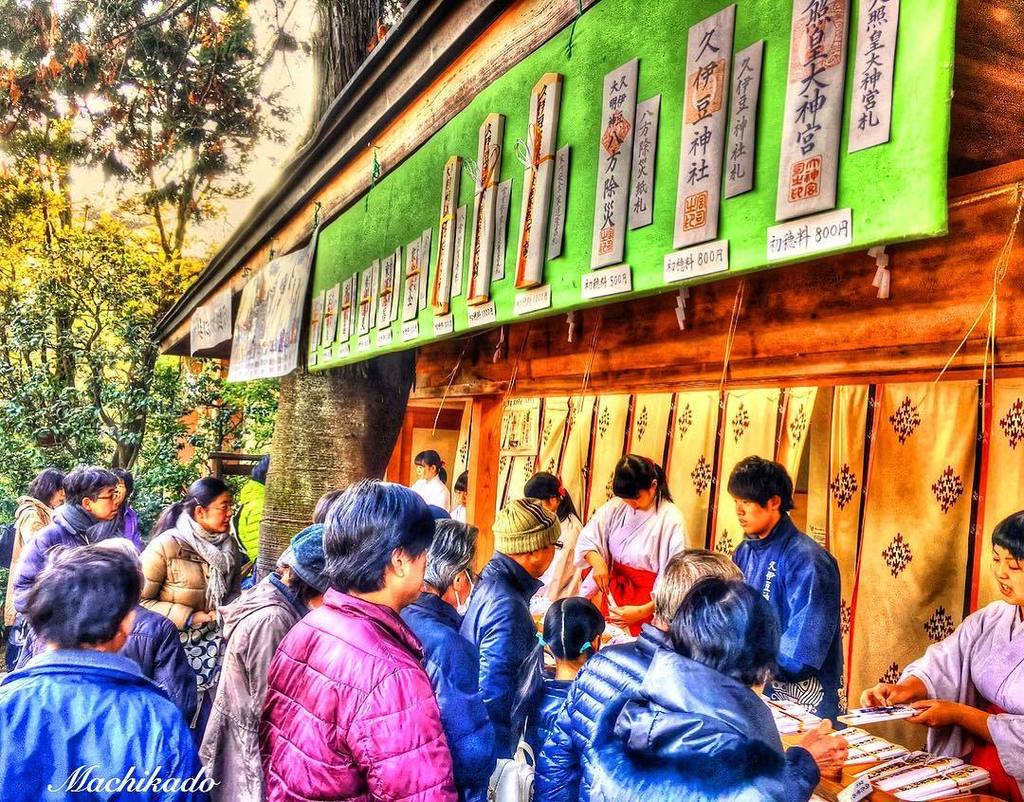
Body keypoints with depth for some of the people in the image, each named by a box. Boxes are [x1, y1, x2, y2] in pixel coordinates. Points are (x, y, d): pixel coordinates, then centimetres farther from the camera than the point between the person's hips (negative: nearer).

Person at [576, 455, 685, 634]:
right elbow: (587, 539, 0)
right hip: (614, 591, 4)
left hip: (649, 599, -4)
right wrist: (597, 562, -21)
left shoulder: (671, 519, -19)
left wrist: (642, 612, -23)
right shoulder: (616, 507, -5)